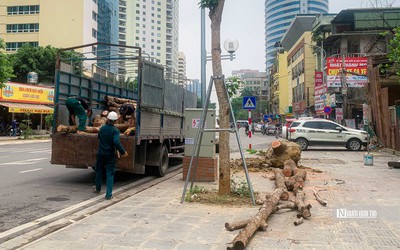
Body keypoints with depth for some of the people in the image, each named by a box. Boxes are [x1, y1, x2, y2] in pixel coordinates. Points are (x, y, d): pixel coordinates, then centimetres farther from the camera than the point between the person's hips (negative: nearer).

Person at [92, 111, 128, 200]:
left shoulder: (102, 128, -1)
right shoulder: (115, 130, -17)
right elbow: (117, 142, -28)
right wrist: (123, 152, -20)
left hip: (101, 153, 4)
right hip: (110, 155, -4)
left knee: (99, 171, 22)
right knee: (110, 174, 2)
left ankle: (97, 188, 42)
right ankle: (109, 194, 2)